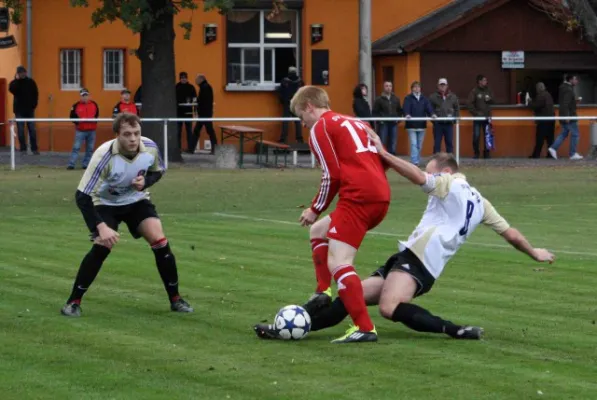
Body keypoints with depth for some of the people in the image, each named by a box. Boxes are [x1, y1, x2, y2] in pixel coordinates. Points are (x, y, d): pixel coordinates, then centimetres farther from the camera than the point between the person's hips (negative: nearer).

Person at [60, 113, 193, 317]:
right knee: (102, 246, -23)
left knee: (160, 241, -13)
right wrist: (101, 227, -42)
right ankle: (74, 301, -8)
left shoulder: (150, 148, -22)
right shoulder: (104, 155, -34)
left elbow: (158, 171, 3)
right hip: (105, 203, -3)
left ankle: (175, 299, 3)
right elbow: (82, 196, -33)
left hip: (137, 200, 3)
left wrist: (145, 182, -20)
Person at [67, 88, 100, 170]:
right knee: (76, 147, -7)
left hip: (91, 130, 3)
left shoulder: (94, 104, 6)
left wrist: (94, 120, -2)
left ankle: (86, 164, 16)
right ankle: (71, 164, -7)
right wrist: (79, 120, -14)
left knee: (90, 149, 7)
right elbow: (72, 116, 0)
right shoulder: (76, 105, -3)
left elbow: (97, 115, 16)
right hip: (80, 130, -3)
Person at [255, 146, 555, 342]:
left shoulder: (451, 184, 3)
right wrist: (534, 253, 42)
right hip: (426, 268, 10)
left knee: (390, 307, -35)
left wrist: (383, 154, -14)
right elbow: (511, 234, 29)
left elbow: (419, 178, -15)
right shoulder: (480, 202, 27)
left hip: (419, 256, -10)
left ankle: (456, 331, -29)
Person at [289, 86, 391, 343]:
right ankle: (323, 292, 16)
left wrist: (315, 209, 6)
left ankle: (364, 328, -22)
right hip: (381, 197, 9)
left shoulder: (320, 127, 3)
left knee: (338, 263, -13)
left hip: (358, 197, -9)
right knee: (319, 231, 26)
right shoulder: (355, 123, 27)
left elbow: (332, 175, -5)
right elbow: (383, 160, 25)